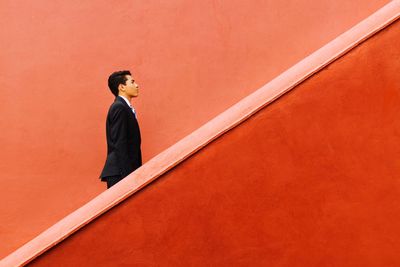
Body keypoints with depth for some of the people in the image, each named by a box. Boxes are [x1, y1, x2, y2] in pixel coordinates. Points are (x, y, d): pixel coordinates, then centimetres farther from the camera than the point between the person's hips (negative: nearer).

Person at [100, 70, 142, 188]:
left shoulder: (123, 107, 18)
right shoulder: (119, 108, -10)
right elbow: (119, 144, -17)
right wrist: (128, 174, -20)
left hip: (124, 171, 9)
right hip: (119, 174, -9)